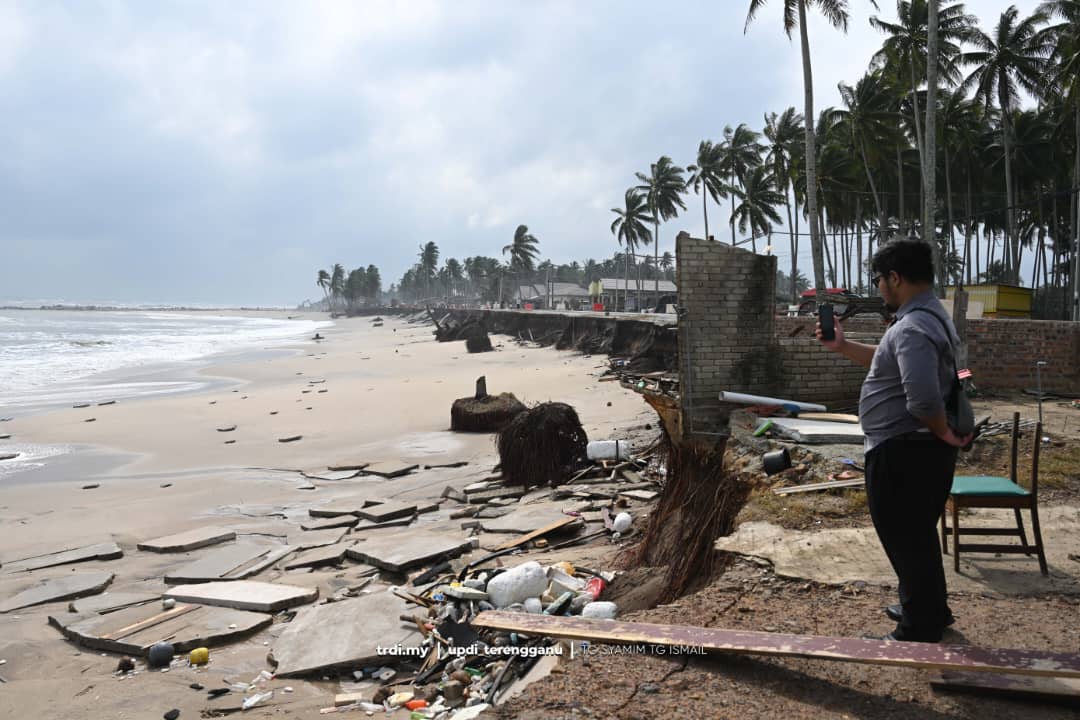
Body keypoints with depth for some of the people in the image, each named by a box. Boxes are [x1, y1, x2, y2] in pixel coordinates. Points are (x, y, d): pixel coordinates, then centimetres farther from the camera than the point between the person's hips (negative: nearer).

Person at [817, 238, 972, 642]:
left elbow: (923, 399, -35)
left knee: (906, 540, 3)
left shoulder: (913, 328, -24)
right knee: (918, 536, 24)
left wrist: (943, 432, -18)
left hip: (902, 453, -11)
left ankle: (919, 632, 17)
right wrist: (842, 347, 17)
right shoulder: (929, 316, 11)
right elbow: (888, 362, 25)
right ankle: (930, 612, 41)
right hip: (918, 449, 11)